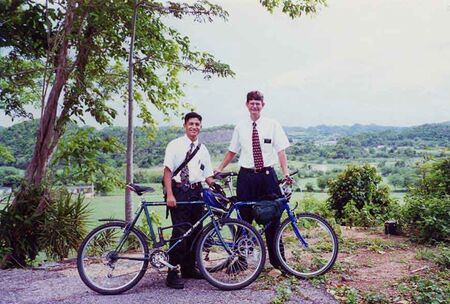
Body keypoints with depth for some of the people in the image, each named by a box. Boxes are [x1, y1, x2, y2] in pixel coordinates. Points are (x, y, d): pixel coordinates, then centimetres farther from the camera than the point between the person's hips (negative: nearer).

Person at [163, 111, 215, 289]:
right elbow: (167, 170, -7)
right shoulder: (175, 145, -1)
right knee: (180, 231, -10)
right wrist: (169, 195, -16)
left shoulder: (203, 149, 13)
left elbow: (208, 176, 12)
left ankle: (189, 268, 28)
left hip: (196, 192, 6)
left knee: (195, 231, 12)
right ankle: (172, 274, 1)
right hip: (179, 191, -5)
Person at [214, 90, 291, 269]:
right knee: (244, 218, 7)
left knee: (272, 217, 6)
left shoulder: (272, 125, 1)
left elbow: (281, 151, -4)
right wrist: (219, 169, 5)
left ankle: (276, 260, 21)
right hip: (246, 176, 1)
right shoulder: (240, 127, 6)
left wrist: (286, 173, -17)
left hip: (267, 175, -1)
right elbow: (232, 152, 13)